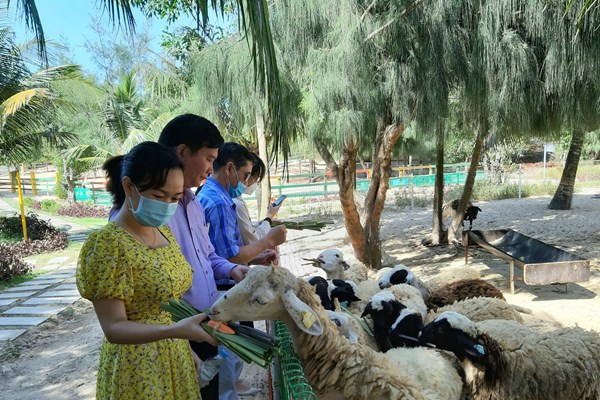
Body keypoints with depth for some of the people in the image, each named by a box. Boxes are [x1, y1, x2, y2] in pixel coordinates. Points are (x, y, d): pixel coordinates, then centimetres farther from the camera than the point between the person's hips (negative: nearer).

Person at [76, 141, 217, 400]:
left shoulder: (164, 232, 2)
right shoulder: (108, 243, -21)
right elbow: (114, 328, -22)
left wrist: (187, 347, 9)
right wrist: (176, 330, -35)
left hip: (176, 359, 7)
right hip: (137, 369, -7)